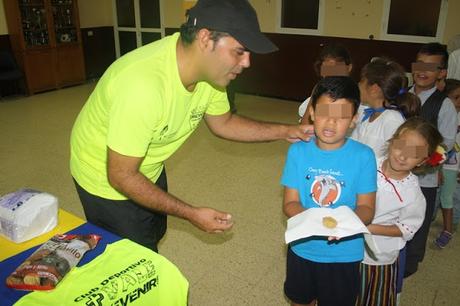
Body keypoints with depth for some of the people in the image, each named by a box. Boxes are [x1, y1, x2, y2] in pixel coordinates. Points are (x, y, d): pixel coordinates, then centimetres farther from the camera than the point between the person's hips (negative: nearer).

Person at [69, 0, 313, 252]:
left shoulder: (209, 68, -17)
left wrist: (284, 131, -10)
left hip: (149, 169, 7)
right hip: (108, 178, -7)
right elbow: (121, 176, -30)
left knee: (154, 235, 28)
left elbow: (222, 123, 1)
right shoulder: (143, 84, -40)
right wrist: (191, 214, -25)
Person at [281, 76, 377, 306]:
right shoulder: (298, 151, -13)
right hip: (302, 247, 2)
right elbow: (290, 203, -11)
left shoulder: (363, 156, -16)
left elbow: (366, 207, -11)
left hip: (344, 253, -1)